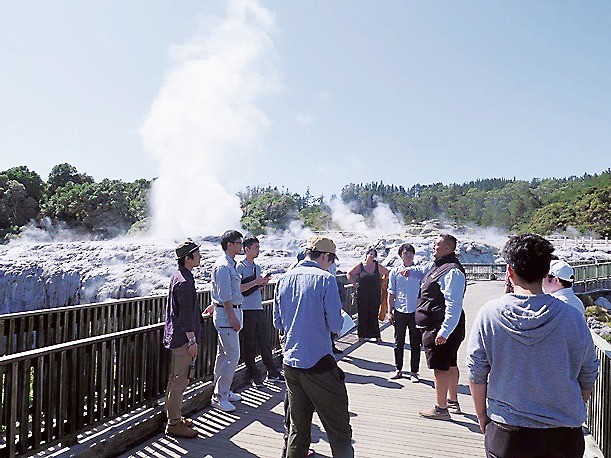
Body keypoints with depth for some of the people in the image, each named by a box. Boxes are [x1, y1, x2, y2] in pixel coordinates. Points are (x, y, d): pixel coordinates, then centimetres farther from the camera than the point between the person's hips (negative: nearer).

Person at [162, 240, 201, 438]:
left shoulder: (178, 276, 11)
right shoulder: (185, 281, -21)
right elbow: (186, 315, -22)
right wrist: (192, 340, -18)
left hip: (175, 336, 11)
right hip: (182, 338, -11)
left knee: (175, 379, 18)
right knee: (179, 381, -1)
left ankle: (174, 417, 30)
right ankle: (174, 424, 9)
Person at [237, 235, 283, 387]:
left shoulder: (257, 267, 15)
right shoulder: (240, 267, -7)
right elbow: (238, 288, -16)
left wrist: (262, 283, 3)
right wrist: (255, 282, -18)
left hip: (259, 309, 7)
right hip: (246, 310, -6)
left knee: (265, 342, 10)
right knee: (249, 345, 3)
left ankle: (272, 373, 19)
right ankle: (253, 375, 15)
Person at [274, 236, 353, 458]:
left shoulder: (283, 279, 5)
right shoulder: (325, 279, -12)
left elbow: (278, 323, 11)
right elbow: (335, 325, -13)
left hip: (290, 362, 6)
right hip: (319, 364, -6)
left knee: (298, 426, 18)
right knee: (339, 429, 5)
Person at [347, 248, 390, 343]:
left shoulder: (378, 266, 5)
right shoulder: (360, 266, 0)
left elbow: (387, 273, 17)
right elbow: (349, 274, 7)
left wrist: (383, 283, 9)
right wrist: (354, 284, -2)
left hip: (375, 295, 1)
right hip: (362, 296, -1)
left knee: (374, 315, 4)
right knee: (362, 315, 3)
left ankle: (377, 336, 12)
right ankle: (362, 335, 13)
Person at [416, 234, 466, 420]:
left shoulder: (452, 271, -20)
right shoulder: (438, 267, 13)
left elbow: (454, 305, -26)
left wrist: (444, 331, -29)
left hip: (440, 329, -11)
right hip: (436, 328, 11)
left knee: (440, 368, -3)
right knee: (450, 365, 20)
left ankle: (441, 409, 7)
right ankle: (453, 402, 34)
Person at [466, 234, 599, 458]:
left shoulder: (489, 314, -12)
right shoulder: (572, 317, -10)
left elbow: (476, 374, -6)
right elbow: (588, 378, 1)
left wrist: (482, 417, 9)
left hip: (506, 435, -1)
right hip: (564, 435, 2)